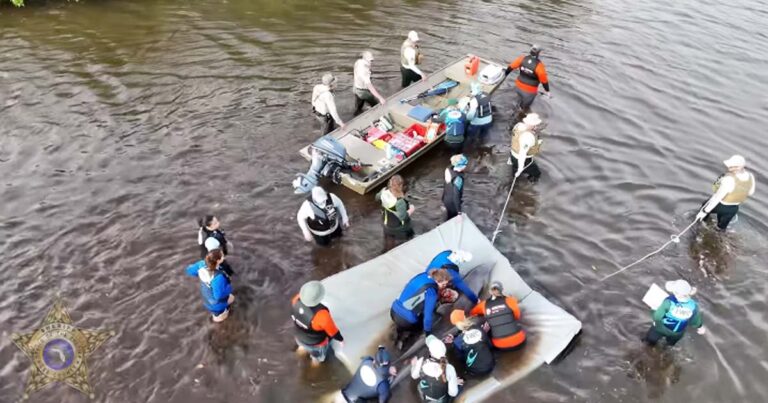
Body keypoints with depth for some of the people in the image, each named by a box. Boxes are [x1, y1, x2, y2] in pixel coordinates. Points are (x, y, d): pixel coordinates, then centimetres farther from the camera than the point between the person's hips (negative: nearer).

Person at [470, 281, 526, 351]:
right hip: (518, 343, -1)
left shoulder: (484, 304, 0)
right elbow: (517, 316, 11)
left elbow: (471, 313, 18)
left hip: (500, 346, 1)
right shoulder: (509, 300, -7)